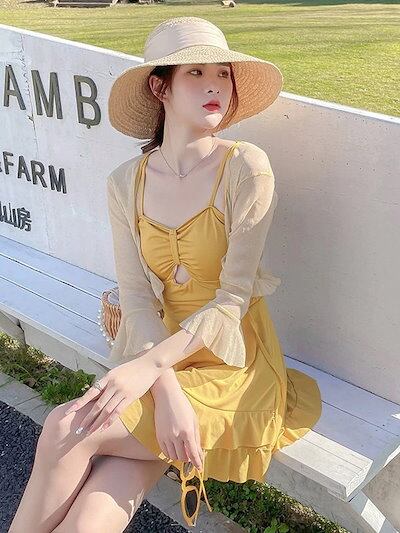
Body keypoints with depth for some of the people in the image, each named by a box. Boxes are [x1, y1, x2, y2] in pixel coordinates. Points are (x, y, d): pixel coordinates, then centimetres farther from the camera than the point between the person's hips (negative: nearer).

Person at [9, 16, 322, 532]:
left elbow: (233, 297, -13)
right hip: (161, 366, 3)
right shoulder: (125, 183, 1)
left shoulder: (245, 165, -11)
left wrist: (150, 363, -23)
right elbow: (136, 300, -4)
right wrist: (166, 392, -20)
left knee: (66, 429, -21)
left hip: (235, 364, -3)